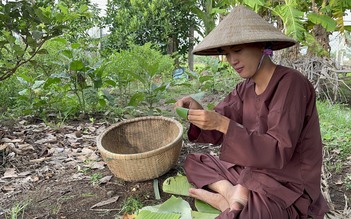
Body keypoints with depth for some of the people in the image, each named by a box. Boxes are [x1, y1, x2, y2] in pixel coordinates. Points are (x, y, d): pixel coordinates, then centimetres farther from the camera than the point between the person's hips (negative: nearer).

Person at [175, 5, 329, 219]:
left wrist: (223, 124, -30)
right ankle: (234, 194, -10)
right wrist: (199, 110, -18)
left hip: (287, 188, -8)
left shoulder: (291, 84, -20)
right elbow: (220, 130, 2)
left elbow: (279, 152, -26)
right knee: (193, 162, 8)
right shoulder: (246, 88, 3)